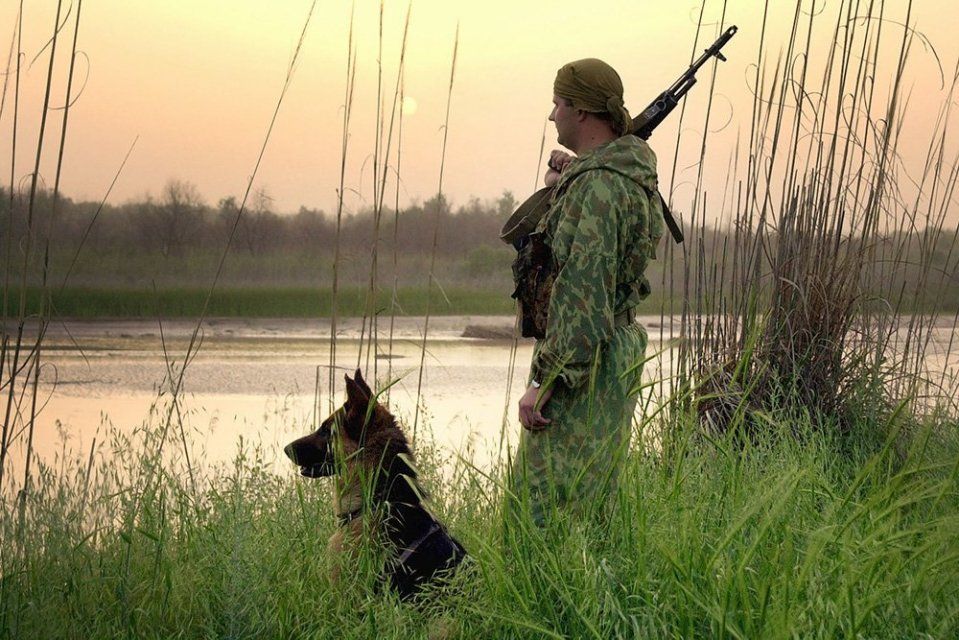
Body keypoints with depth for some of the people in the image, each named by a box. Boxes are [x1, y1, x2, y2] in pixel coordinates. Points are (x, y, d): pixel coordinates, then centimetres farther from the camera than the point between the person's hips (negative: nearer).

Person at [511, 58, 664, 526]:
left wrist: (543, 381, -24)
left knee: (548, 504, -9)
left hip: (585, 363, -11)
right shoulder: (630, 173, 13)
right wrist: (563, 187, 14)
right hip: (617, 350, 11)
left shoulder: (597, 185, -19)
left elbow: (584, 293, -24)